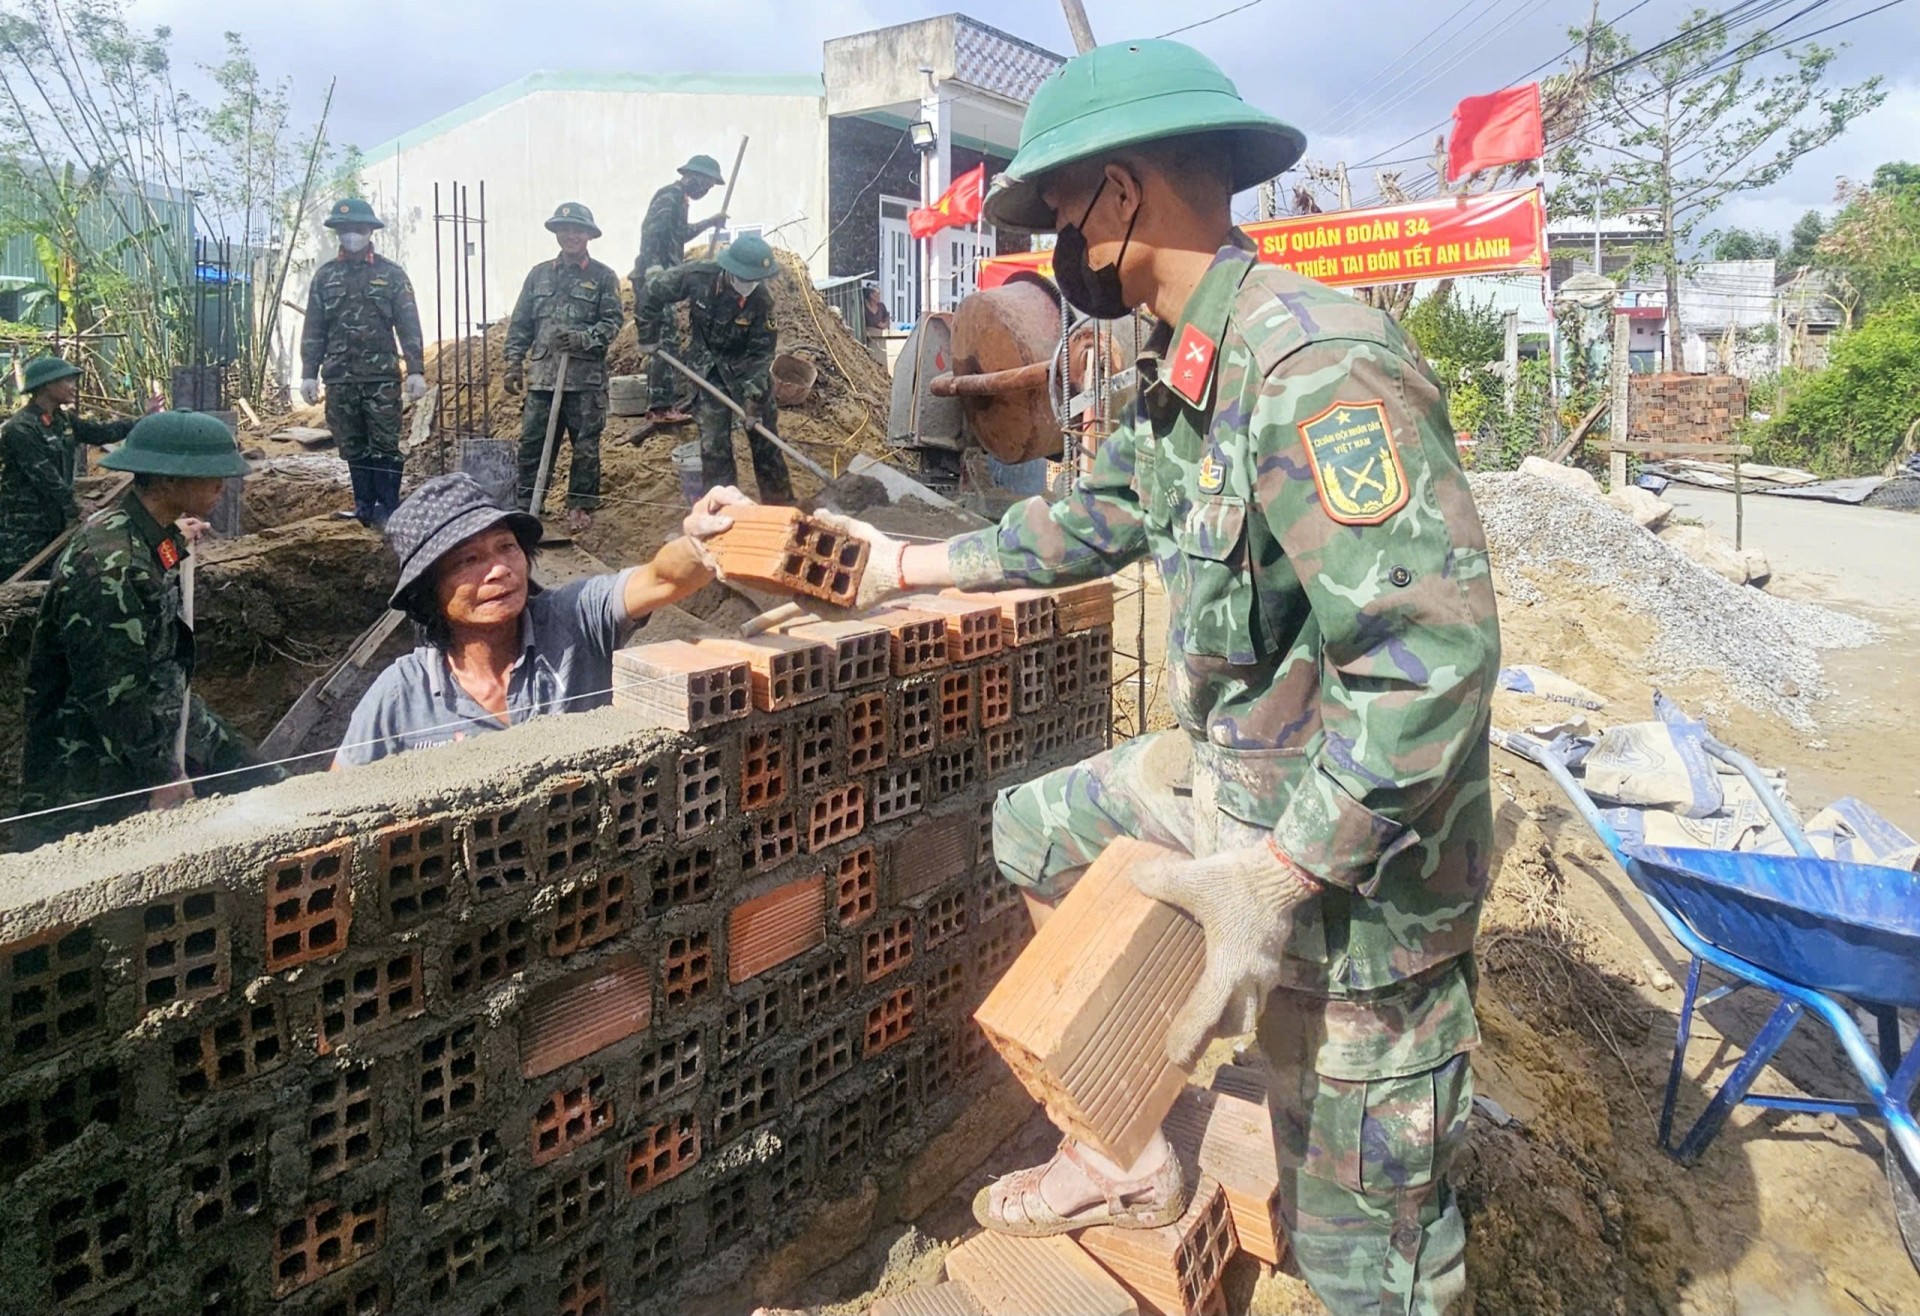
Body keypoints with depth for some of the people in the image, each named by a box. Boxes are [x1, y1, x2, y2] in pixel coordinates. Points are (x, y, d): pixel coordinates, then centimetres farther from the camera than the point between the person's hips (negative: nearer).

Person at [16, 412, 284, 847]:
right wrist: (162, 774, -17)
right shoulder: (109, 564, -28)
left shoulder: (157, 538, 0)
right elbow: (115, 689, -25)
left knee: (261, 788, 12)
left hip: (158, 725, 9)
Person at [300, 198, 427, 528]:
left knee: (384, 446, -3)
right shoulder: (325, 276, 11)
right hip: (340, 379, 3)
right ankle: (364, 506, 15)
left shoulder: (391, 274, 4)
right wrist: (309, 373, 4)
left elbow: (409, 327, 0)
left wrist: (416, 370, -9)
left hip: (382, 377, -3)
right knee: (353, 448, 7)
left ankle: (387, 509, 2)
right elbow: (313, 331, 11)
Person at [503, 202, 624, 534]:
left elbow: (612, 321, -3)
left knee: (586, 446, 3)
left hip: (586, 378, -3)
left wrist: (584, 338, -18)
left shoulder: (603, 277, 4)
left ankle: (581, 506, 14)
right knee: (532, 443, 3)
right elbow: (520, 323, 15)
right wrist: (514, 363, 8)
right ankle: (527, 505, 12)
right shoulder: (538, 274, 14)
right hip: (543, 376, 3)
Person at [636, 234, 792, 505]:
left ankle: (780, 503, 17)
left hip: (748, 368, 0)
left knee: (764, 439, 5)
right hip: (708, 369, 0)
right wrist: (648, 337, -1)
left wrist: (754, 393, -25)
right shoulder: (698, 275, -22)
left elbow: (762, 350, -16)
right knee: (713, 442, 0)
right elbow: (653, 292, -6)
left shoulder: (762, 298, -22)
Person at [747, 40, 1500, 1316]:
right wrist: (910, 563, 23)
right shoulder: (1182, 372, 4)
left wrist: (1273, 877, -31)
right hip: (1230, 775, 9)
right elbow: (1095, 520, 19)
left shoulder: (1315, 365, -27)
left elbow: (1435, 652, -32)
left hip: (1359, 860, -9)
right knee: (1036, 830, 20)